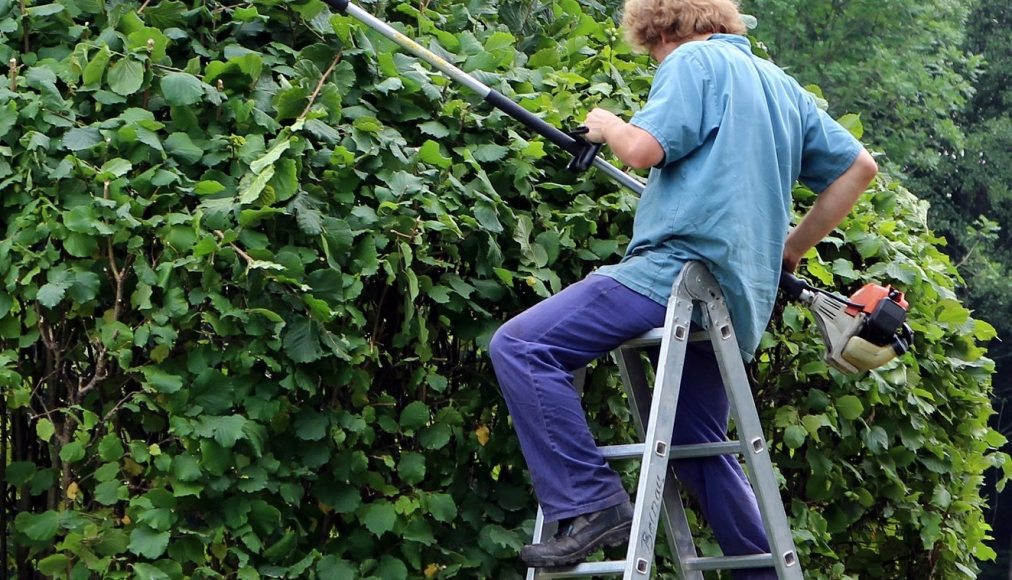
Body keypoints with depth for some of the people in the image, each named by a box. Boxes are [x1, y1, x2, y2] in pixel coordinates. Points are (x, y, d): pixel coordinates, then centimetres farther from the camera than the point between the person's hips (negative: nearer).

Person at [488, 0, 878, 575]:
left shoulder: (694, 61, 0)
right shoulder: (783, 86, 24)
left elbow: (645, 149, -15)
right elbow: (859, 166, 24)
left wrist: (606, 125, 7)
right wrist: (790, 249, 27)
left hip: (680, 265, -9)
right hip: (739, 297, 9)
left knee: (519, 347, -13)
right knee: (700, 449, 21)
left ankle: (591, 503, -21)